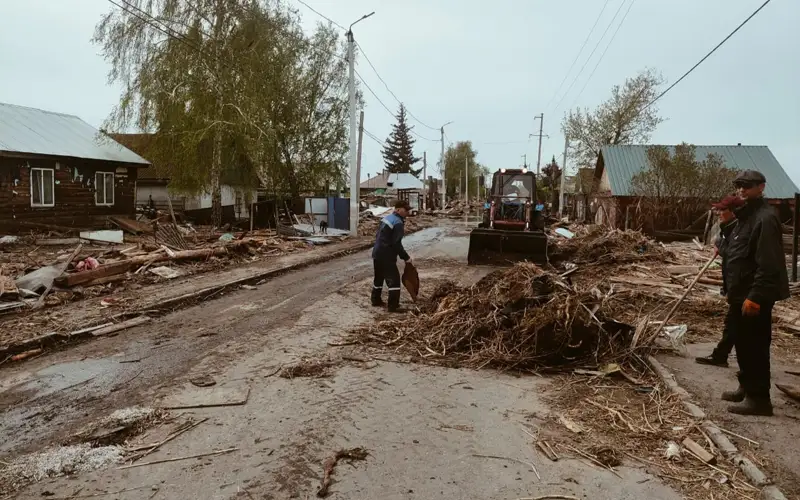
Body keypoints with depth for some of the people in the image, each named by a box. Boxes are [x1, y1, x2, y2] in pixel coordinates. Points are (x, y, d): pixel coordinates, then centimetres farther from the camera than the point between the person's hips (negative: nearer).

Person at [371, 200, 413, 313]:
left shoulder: (387, 218, 13)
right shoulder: (398, 223, -17)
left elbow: (378, 235, 19)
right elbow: (397, 244, -21)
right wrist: (406, 257, -14)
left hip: (377, 253, 10)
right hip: (386, 256, -10)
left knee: (379, 278, 22)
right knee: (394, 279, -6)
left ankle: (376, 300, 34)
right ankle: (393, 306, -5)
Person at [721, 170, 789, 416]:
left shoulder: (765, 218, -17)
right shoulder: (746, 215, 16)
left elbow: (768, 264, -24)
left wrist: (755, 296, -27)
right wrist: (733, 292, 19)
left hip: (755, 296, -10)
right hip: (742, 293, 10)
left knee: (755, 346, -4)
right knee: (742, 343, 18)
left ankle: (759, 398, 5)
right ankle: (747, 387, 31)